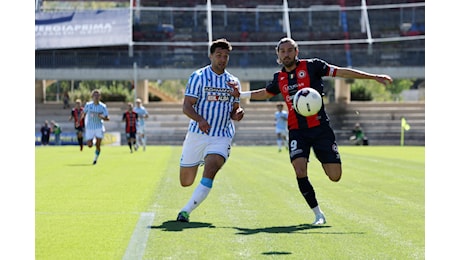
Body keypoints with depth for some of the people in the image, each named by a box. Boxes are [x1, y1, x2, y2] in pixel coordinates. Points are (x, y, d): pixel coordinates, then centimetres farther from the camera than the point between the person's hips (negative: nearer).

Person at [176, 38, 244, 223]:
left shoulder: (233, 82, 9)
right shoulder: (198, 76, -3)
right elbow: (186, 106, -10)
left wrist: (237, 114, -10)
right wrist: (200, 120, -29)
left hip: (222, 137, 1)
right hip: (197, 134, -1)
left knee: (210, 172, -24)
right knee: (186, 182, 8)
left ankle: (186, 211, -17)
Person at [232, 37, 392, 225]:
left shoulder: (311, 66, -2)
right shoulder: (279, 78, 11)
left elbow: (341, 72, -4)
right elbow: (266, 93, 32)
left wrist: (374, 77, -7)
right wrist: (241, 94, 23)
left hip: (320, 127, -2)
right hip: (297, 131, 2)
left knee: (335, 176, -7)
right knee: (300, 171, -19)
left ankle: (324, 160, 31)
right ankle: (318, 214, -4)